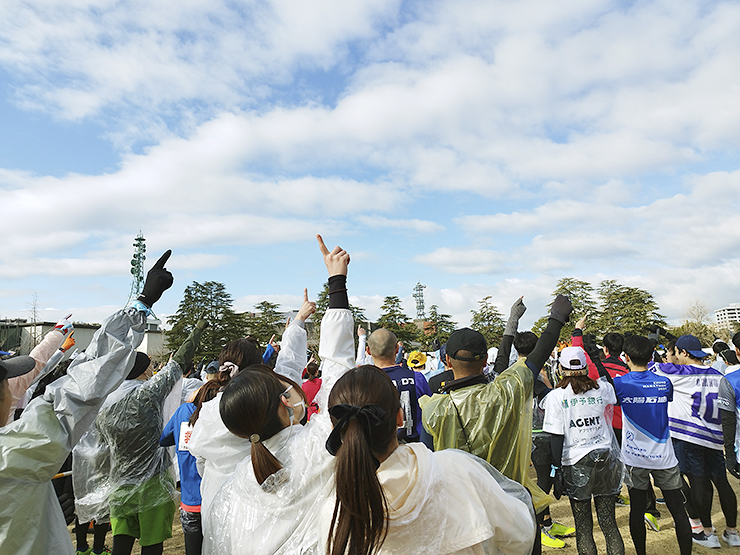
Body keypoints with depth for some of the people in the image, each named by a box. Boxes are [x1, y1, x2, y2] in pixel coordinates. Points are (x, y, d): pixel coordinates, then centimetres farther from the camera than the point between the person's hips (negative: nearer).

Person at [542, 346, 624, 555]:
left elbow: (556, 438, -11)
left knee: (583, 527, 9)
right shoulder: (601, 389, -2)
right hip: (605, 459, 3)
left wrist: (557, 470, -3)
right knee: (608, 523, 13)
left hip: (576, 464, -3)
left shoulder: (555, 397, -10)